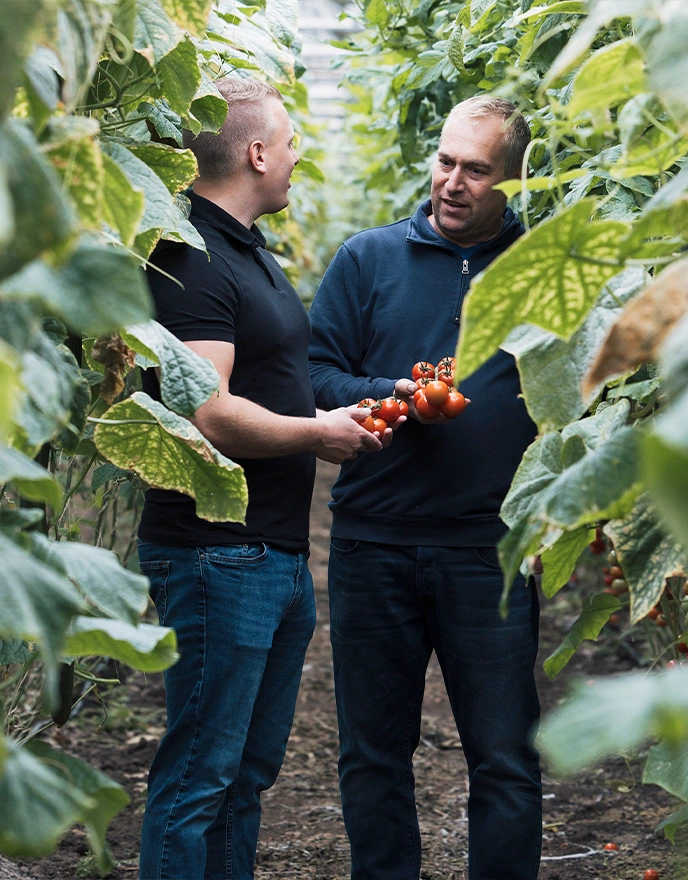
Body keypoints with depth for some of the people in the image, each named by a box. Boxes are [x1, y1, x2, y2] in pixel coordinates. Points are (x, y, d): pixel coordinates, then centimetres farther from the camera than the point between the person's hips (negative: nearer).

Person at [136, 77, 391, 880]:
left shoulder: (249, 250, 17)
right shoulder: (191, 258, -16)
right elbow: (203, 415, -26)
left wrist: (354, 410, 14)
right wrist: (319, 433, -13)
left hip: (278, 554, 10)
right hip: (216, 556, -10)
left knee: (250, 767, 16)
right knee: (199, 773, -3)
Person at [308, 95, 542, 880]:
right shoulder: (369, 258, 7)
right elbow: (316, 374, 3)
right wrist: (398, 397, -14)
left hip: (492, 548, -1)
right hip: (373, 546, 1)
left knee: (505, 758, 3)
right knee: (372, 753, 11)